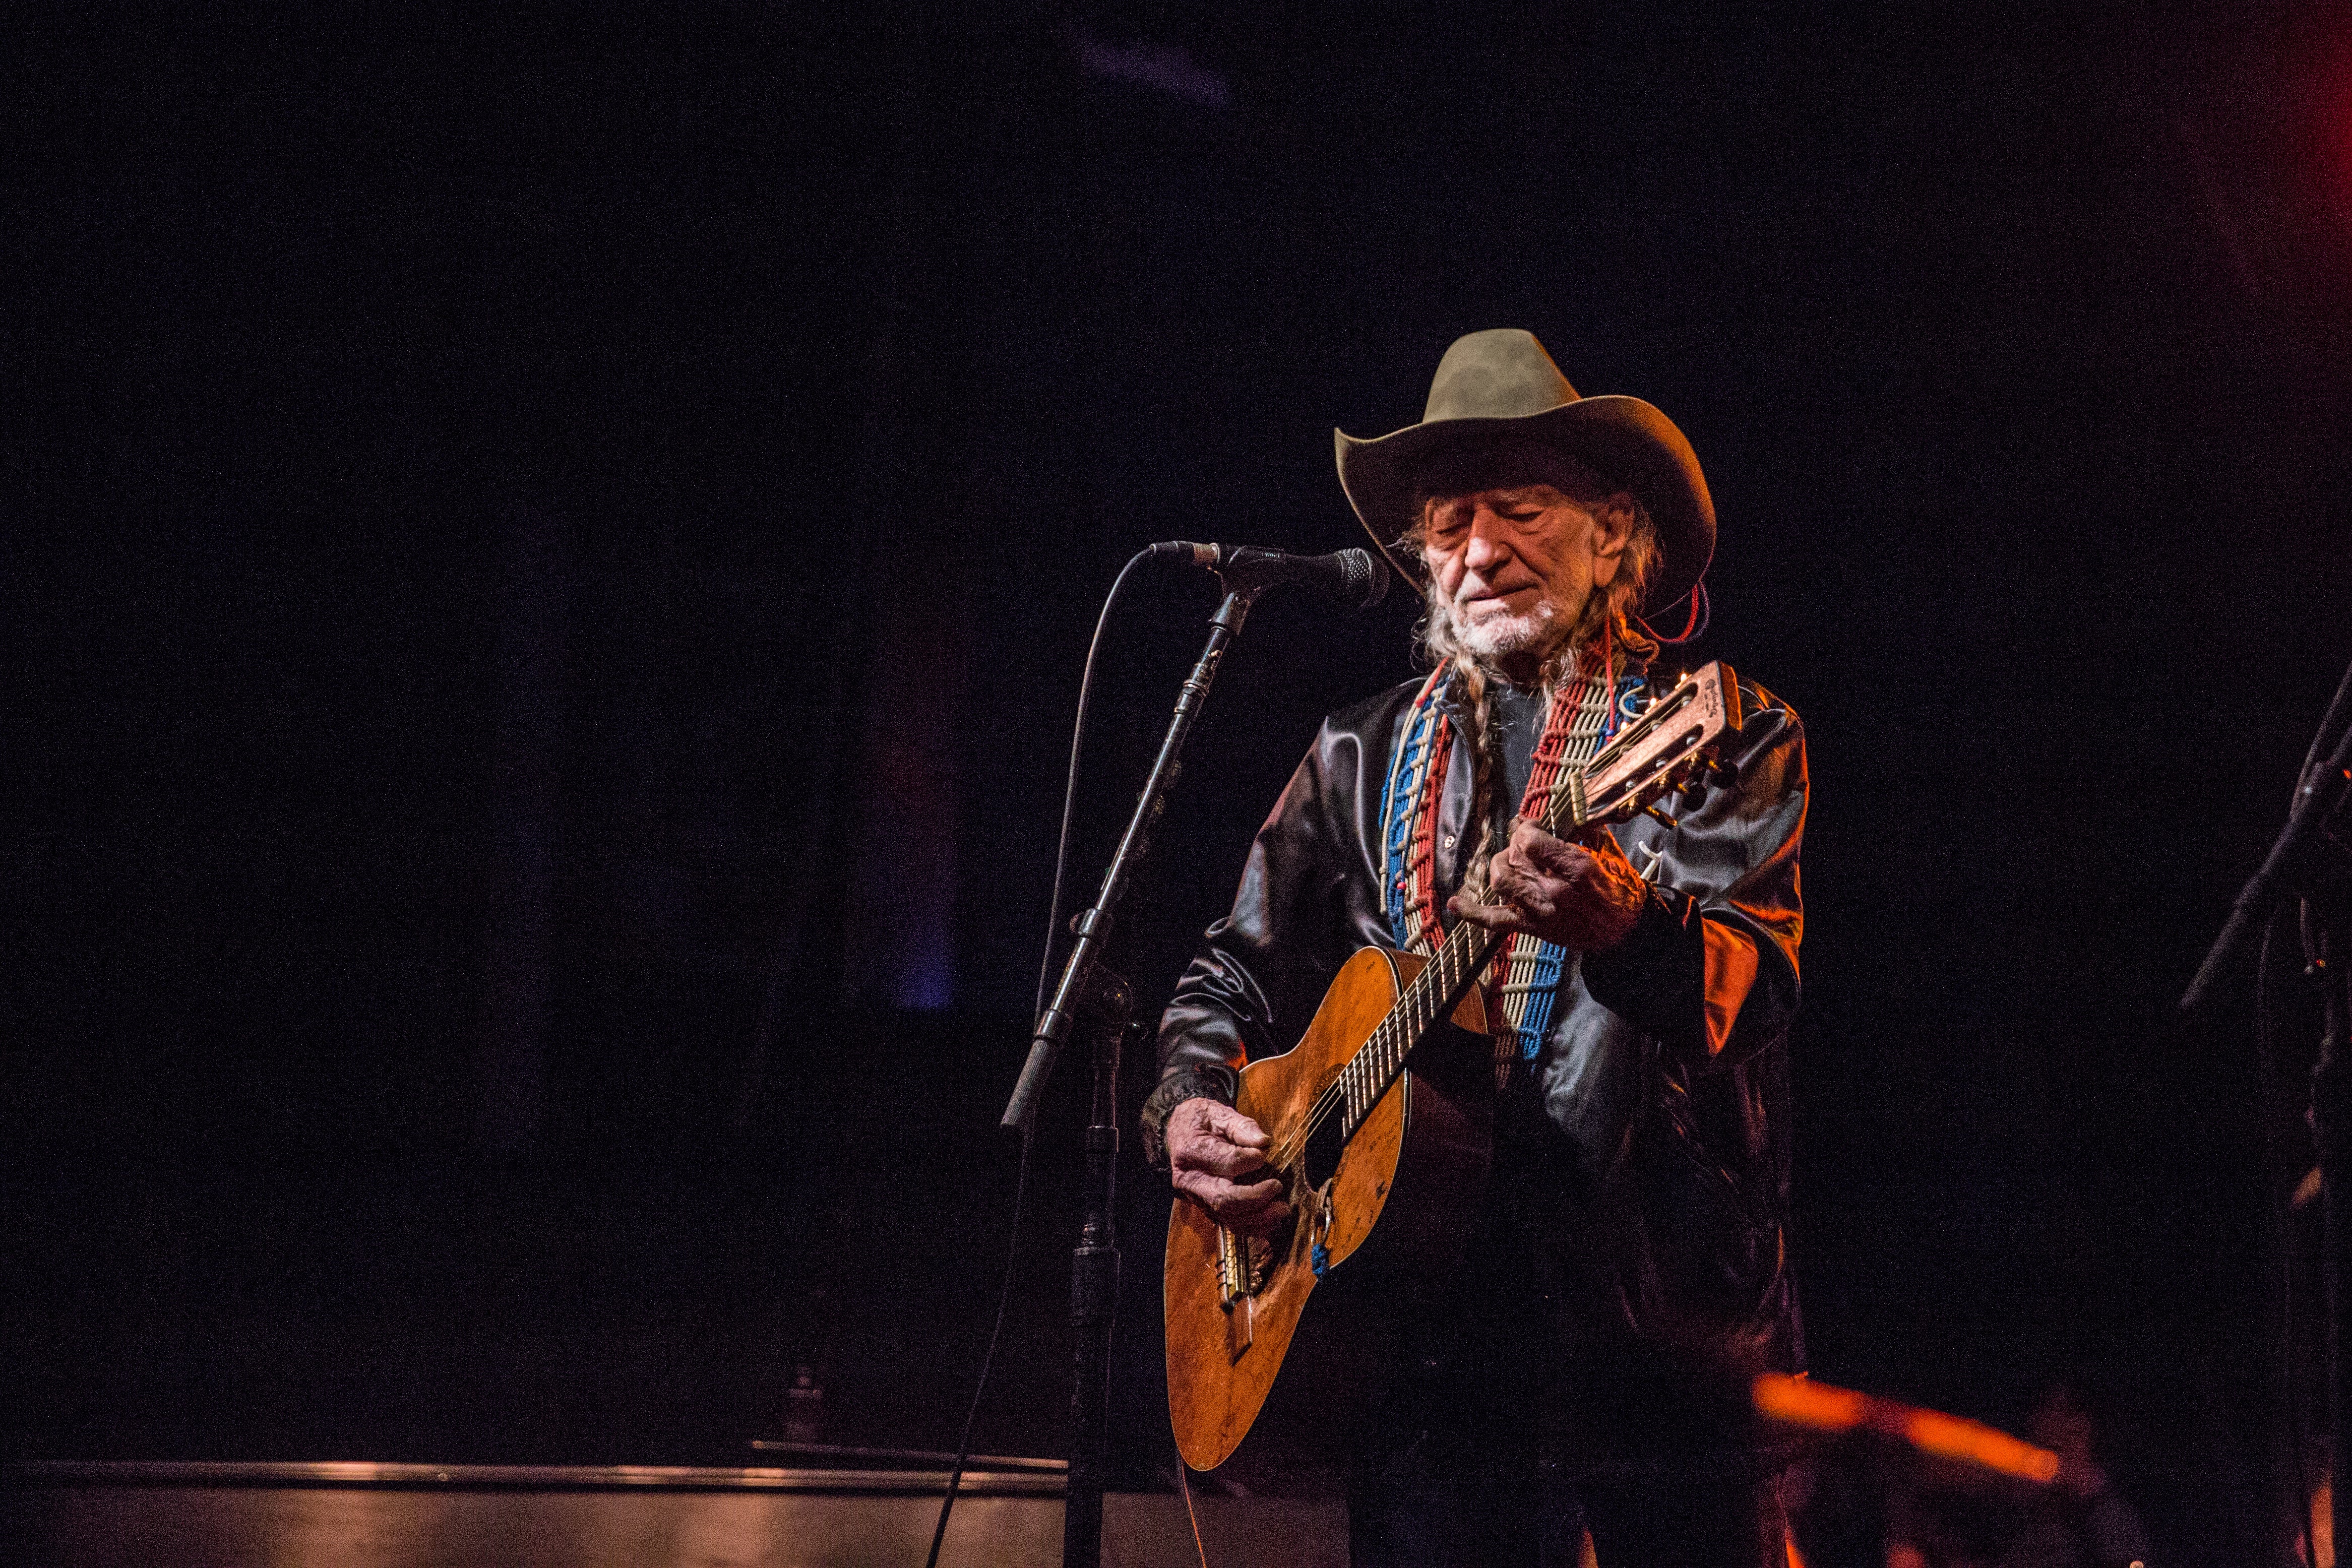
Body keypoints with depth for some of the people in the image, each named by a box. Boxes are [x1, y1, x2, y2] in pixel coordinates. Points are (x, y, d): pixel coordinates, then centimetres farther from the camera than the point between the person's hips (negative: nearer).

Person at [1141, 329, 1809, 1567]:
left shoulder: (1723, 736, 3)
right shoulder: (1363, 760, 16)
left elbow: (1748, 982, -15)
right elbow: (1232, 977, 23)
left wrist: (1622, 928, -36)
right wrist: (1187, 1113, 3)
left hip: (1656, 1312, -3)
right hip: (1422, 1315, 3)